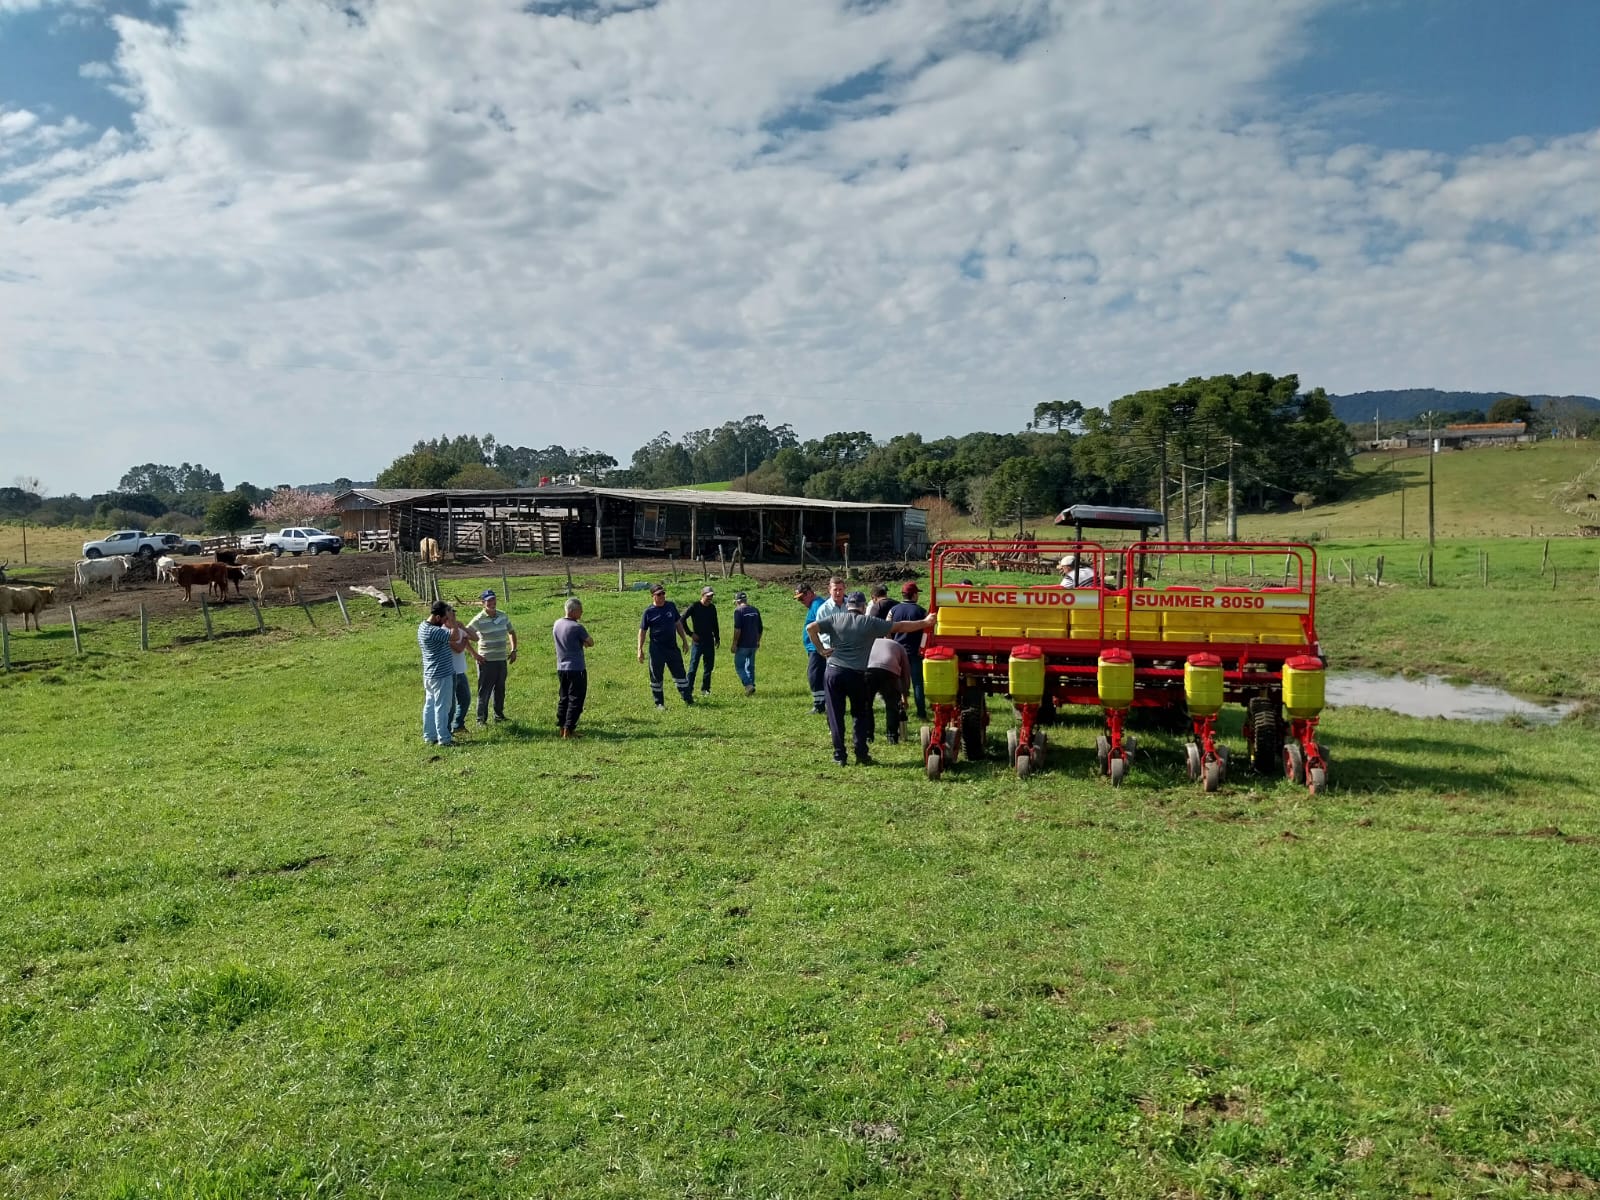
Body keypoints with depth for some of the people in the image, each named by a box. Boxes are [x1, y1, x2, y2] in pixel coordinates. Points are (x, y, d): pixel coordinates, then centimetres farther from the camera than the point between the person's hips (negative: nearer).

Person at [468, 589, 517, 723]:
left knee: (500, 689, 14)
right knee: (484, 691, 0)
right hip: (487, 661, -5)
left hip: (502, 660, 5)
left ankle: (499, 715, 26)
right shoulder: (479, 620, -12)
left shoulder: (503, 616, 5)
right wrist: (475, 655, -13)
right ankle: (481, 719, 6)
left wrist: (514, 650, 10)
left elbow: (511, 632, 20)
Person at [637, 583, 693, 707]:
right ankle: (659, 703, 15)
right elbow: (642, 631, -2)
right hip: (657, 649, -3)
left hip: (672, 647, 3)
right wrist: (640, 649, -7)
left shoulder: (671, 606, 5)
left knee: (679, 673, 9)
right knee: (656, 676, 4)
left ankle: (688, 699, 17)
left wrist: (684, 640, 14)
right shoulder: (649, 611, -6)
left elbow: (678, 624, 14)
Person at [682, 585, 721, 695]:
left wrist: (717, 638, 17)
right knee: (693, 666, -6)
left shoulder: (712, 608, 9)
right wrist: (690, 633, -10)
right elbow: (682, 619, -8)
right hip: (698, 641, -5)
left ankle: (705, 689, 17)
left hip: (709, 641, 5)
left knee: (709, 666, 8)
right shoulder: (695, 606, -8)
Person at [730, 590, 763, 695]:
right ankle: (751, 688, 16)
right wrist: (758, 641, 25)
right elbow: (760, 628, 14)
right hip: (753, 644, 7)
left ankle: (748, 685, -13)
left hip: (743, 645, -6)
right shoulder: (755, 610, 9)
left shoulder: (738, 611, -11)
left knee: (739, 666, 2)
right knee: (750, 667, 16)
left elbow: (737, 629, -18)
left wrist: (734, 644, -13)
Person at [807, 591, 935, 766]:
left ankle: (839, 755, 7)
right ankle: (861, 754, 11)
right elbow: (900, 627, 5)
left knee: (836, 715, 7)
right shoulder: (870, 622, 2)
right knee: (860, 715, 15)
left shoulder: (835, 620, 6)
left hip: (834, 671, 1)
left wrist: (820, 649, 3)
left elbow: (810, 628, -4)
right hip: (857, 675, -1)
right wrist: (925, 623, 13)